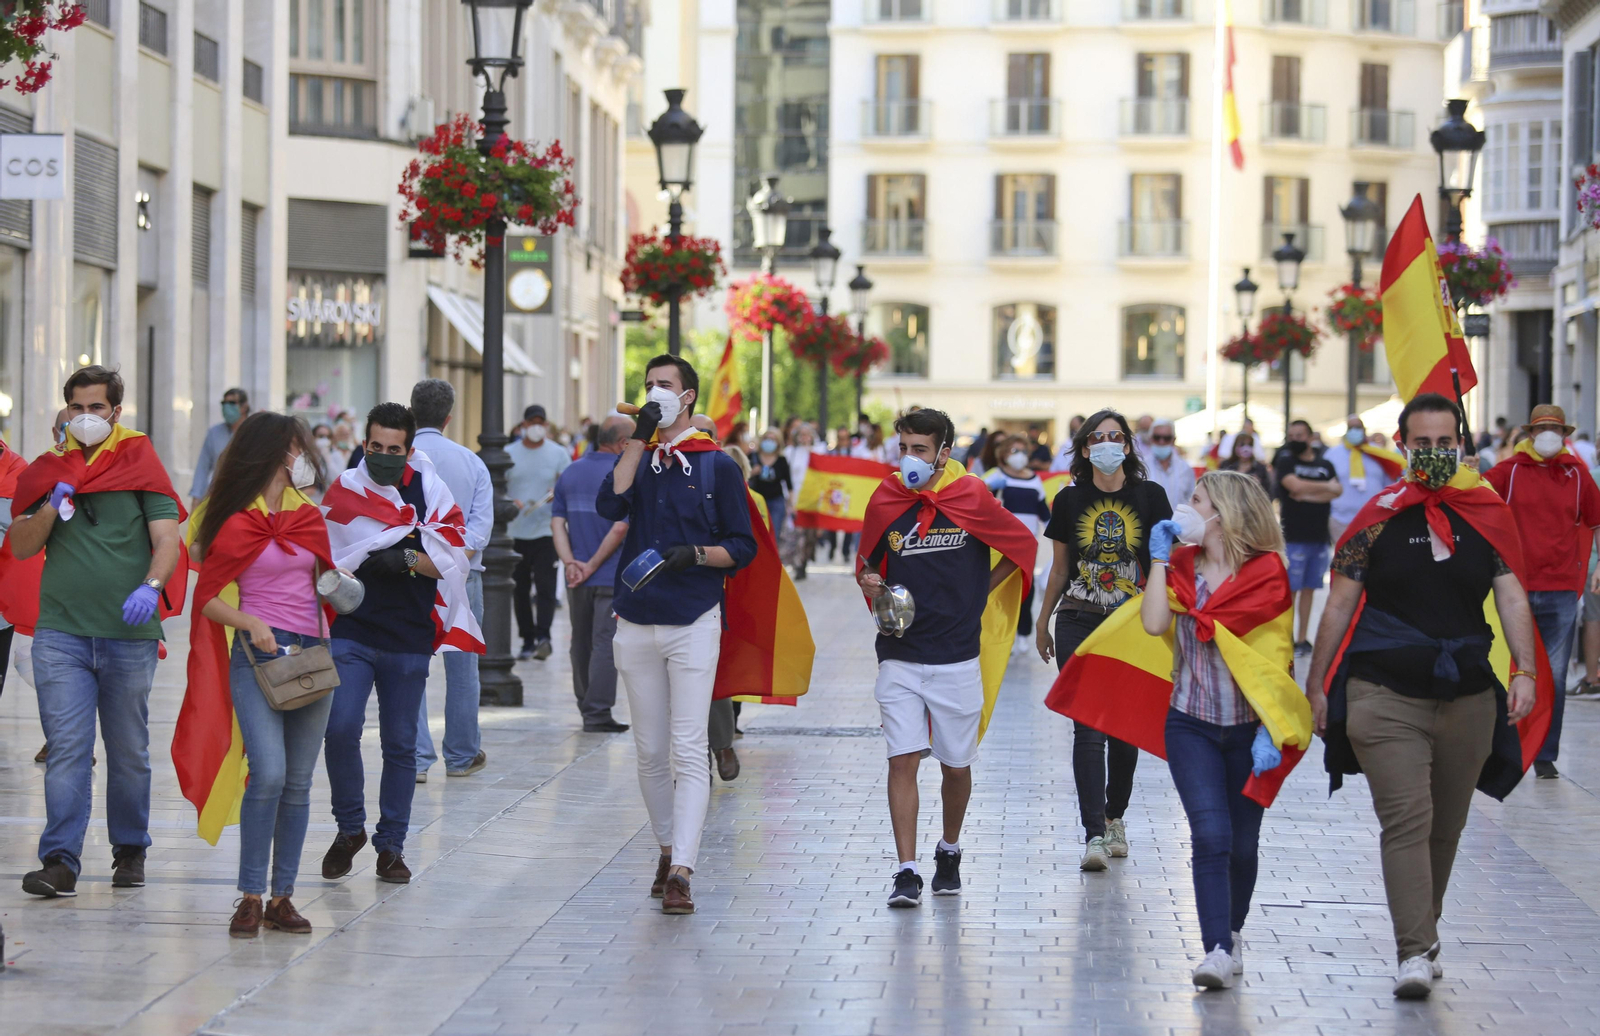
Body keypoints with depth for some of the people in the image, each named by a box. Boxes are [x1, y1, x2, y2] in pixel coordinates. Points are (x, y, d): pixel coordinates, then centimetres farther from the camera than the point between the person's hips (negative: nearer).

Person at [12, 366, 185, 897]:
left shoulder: (141, 465, 5)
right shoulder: (50, 470, 12)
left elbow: (167, 539, -3)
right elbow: (21, 548, 9)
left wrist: (151, 587, -21)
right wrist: (53, 506, -7)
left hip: (129, 634, -1)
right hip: (60, 632, 1)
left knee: (129, 752, 10)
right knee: (66, 747, -9)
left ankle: (130, 850, 24)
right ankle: (60, 862, -13)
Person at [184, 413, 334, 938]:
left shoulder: (309, 515, 15)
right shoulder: (236, 522, -1)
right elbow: (207, 598, -1)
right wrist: (250, 623, -16)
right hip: (257, 656, -5)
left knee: (298, 782, 3)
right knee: (269, 772, -19)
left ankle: (282, 897, 7)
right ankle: (250, 896, -13)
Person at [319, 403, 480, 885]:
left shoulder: (430, 491, 3)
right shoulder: (343, 491, 5)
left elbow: (452, 559, -3)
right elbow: (323, 558, 10)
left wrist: (406, 560, -18)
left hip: (409, 638, 0)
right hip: (351, 633, 0)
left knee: (400, 745, 6)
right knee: (340, 729, -16)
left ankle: (391, 844, 17)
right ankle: (350, 828, 5)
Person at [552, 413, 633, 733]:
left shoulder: (570, 473, 10)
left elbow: (557, 522, 2)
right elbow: (621, 527, -19)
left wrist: (570, 562, -7)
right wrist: (593, 565, -12)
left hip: (577, 579, 6)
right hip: (612, 576, -6)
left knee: (582, 643, 15)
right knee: (605, 643, -3)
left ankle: (586, 709, 23)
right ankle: (597, 713, -6)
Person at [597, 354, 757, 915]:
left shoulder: (717, 466, 1)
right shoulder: (638, 458, 11)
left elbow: (743, 547, 2)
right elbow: (609, 505, -10)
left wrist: (696, 554, -16)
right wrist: (639, 437, -10)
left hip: (694, 622, -4)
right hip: (635, 624, 4)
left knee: (689, 752, -10)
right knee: (650, 752, 9)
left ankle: (681, 872, -16)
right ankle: (667, 849, 24)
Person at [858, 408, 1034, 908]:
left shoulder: (972, 499, -4)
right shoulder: (885, 501, 1)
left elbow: (1023, 545, 10)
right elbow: (868, 563, 15)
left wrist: (979, 592, 6)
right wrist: (869, 584, -7)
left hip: (957, 658, -1)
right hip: (899, 656, 1)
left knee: (956, 765, 10)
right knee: (902, 760, -9)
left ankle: (949, 852, 34)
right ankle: (906, 872, -8)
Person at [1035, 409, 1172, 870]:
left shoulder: (1150, 496, 0)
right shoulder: (1069, 500, 2)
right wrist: (1042, 623, 17)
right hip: (1079, 624, 0)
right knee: (1088, 728, -9)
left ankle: (1115, 816, 32)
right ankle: (1095, 834, -10)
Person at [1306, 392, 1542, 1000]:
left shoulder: (1490, 516, 7)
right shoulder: (1378, 518, 1)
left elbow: (1511, 594, 0)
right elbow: (1340, 604, 5)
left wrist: (1524, 670, -13)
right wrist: (1316, 685, 4)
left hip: (1467, 698, 3)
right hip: (1385, 697, -3)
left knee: (1446, 827, 12)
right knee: (1406, 821, -14)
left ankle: (1423, 932, 30)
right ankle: (1416, 953, -18)